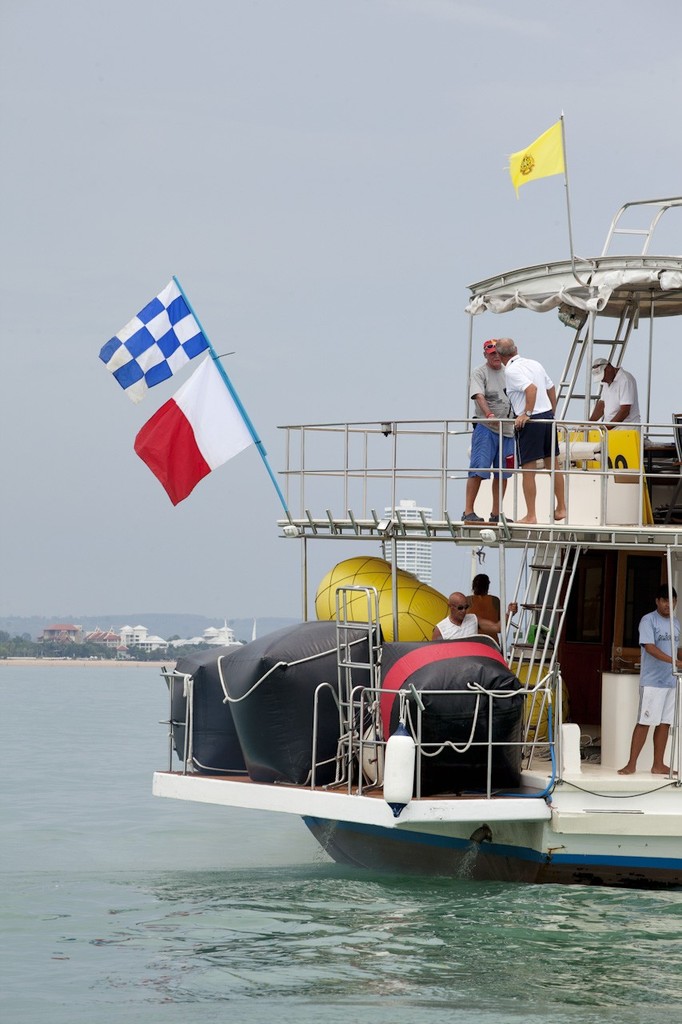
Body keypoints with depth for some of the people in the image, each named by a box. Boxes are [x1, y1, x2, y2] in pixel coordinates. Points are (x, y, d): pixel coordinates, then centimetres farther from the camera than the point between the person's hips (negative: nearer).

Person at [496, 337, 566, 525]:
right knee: (553, 465, 17)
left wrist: (526, 414, -23)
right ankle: (561, 508, 25)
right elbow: (551, 389, 18)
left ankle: (531, 515, -2)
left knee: (528, 470, -2)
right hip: (547, 416, 7)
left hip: (529, 421, -7)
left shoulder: (511, 371, -11)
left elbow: (531, 388, -26)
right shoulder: (535, 364, 11)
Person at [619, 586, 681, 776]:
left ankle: (658, 765, 12)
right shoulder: (648, 620, -7)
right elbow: (649, 647, -19)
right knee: (644, 723, -7)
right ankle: (631, 765, -4)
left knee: (664, 723, 7)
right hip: (652, 681, -6)